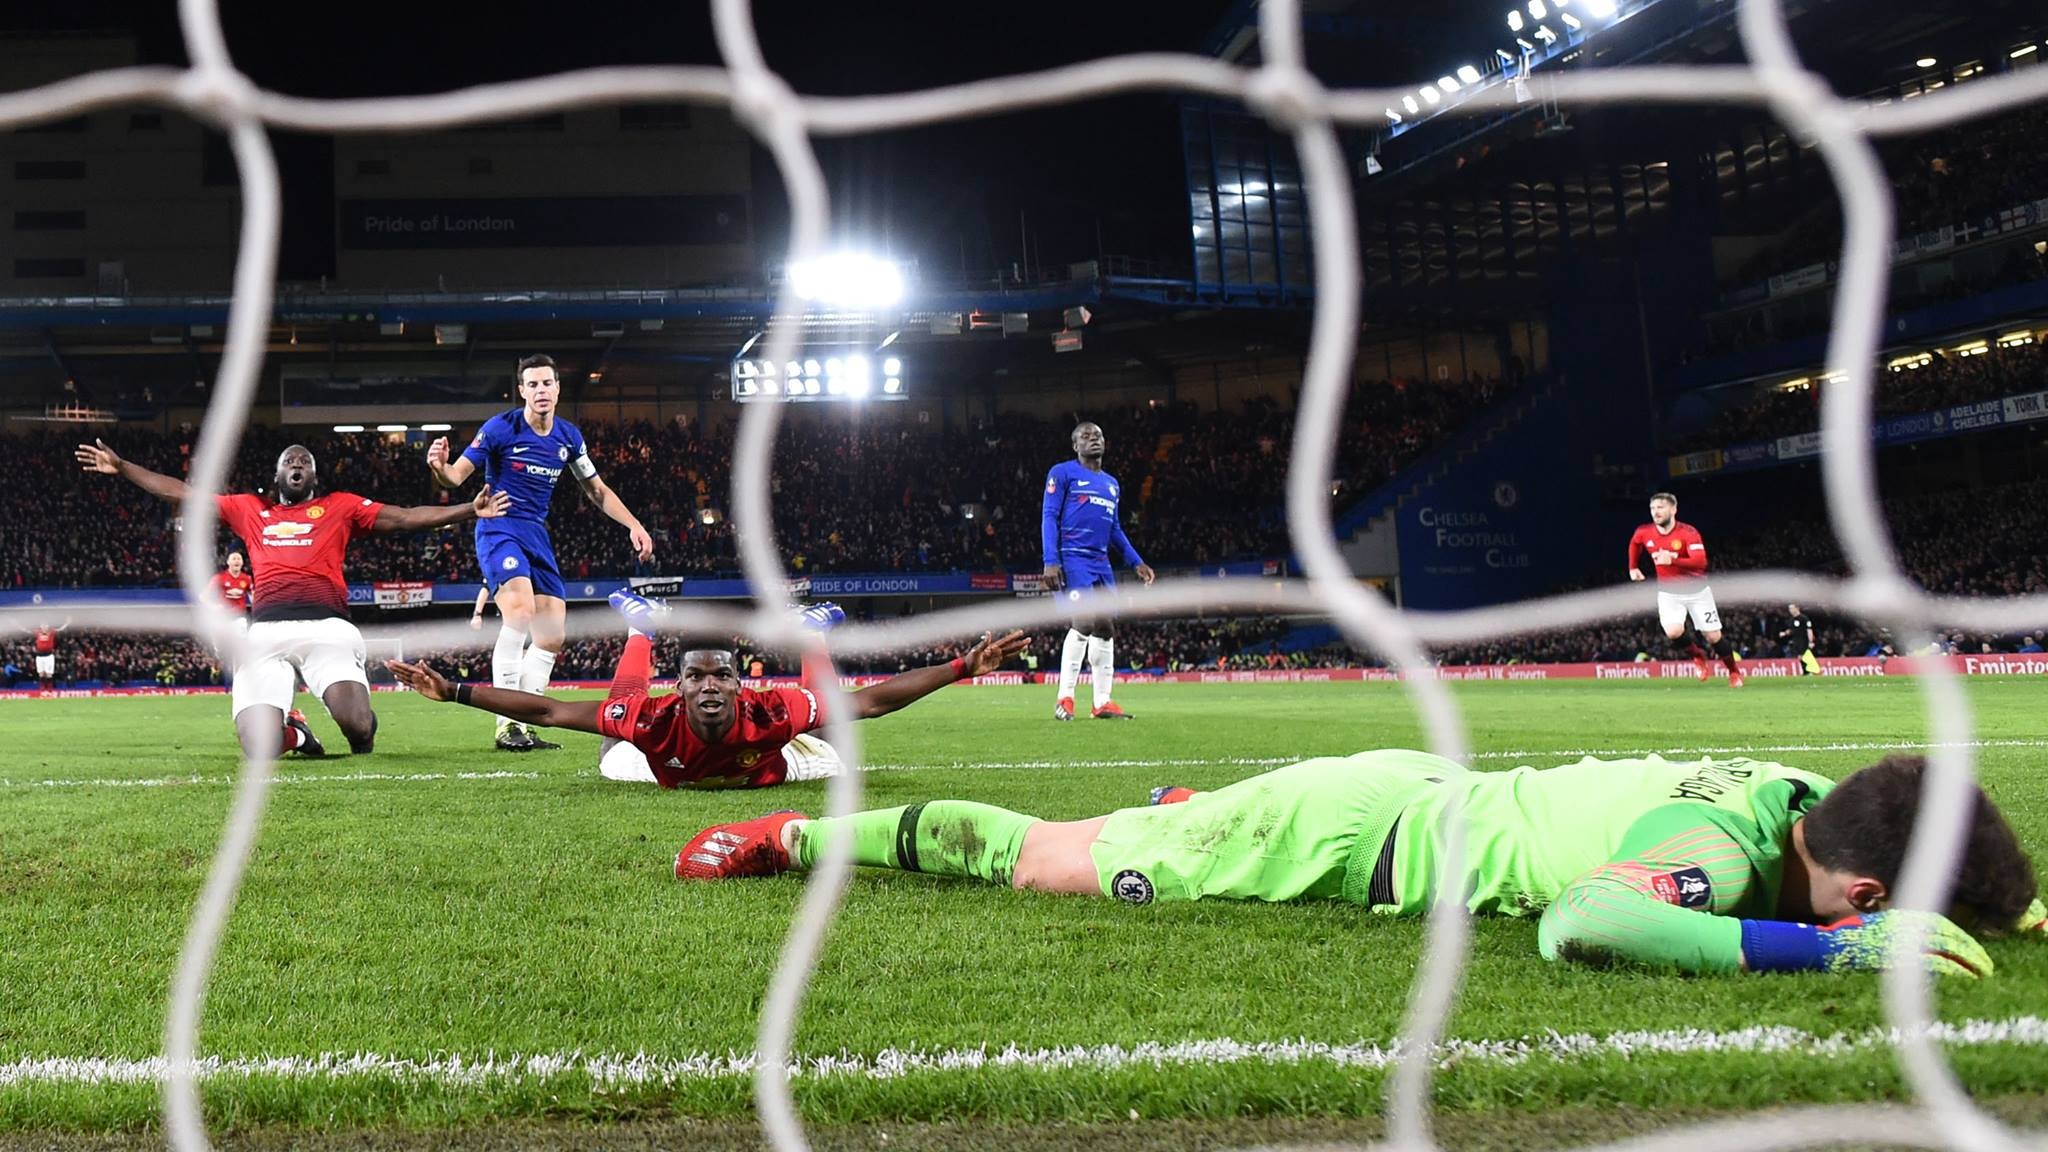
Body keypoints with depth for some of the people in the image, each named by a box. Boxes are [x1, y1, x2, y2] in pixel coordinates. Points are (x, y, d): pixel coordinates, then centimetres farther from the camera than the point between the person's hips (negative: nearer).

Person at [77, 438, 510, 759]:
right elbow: (183, 494, 32)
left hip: (326, 627, -2)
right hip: (266, 632, 2)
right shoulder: (250, 510, 28)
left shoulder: (339, 507, 22)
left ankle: (361, 742, 13)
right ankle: (293, 731, 23)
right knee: (259, 754, -16)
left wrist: (470, 510, 5)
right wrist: (121, 467, 30)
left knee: (358, 727, -28)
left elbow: (404, 518, 15)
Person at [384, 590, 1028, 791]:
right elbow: (549, 712, -43)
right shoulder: (658, 719, -46)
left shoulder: (767, 713, -48)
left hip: (764, 767, 0)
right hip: (673, 773, 0)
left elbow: (870, 701, -46)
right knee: (614, 750, 30)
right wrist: (453, 692, -49)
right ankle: (640, 632, 43)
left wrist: (965, 668, -51)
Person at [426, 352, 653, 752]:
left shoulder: (569, 437, 5)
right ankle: (506, 725, -25)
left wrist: (634, 525, 6)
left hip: (537, 535, 7)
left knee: (553, 634, 1)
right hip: (499, 528, -7)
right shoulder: (500, 428, -10)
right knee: (520, 610, -28)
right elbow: (458, 475, -10)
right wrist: (439, 467, -33)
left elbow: (596, 490, 16)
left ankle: (522, 727, 10)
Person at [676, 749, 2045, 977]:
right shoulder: (1719, 847, -32)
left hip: (1414, 786, 6)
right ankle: (795, 836, 24)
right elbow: (1577, 924, -53)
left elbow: (1927, 851, 18)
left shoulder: (1799, 796, -7)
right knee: (1041, 860, 9)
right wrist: (1835, 946, -46)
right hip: (1345, 838, -6)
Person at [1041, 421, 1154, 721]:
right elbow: (1049, 518, -5)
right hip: (1073, 558, -7)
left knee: (1105, 628, 3)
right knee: (1084, 622, -20)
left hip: (1101, 563, 7)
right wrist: (1051, 561, -15)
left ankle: (1102, 702, 7)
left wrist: (1136, 562, 19)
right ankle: (1065, 697, -13)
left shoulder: (1111, 484, 22)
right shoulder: (1063, 472, 1)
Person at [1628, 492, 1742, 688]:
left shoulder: (1688, 532, -21)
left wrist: (1673, 560, -47)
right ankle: (1698, 657, 7)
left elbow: (1701, 561, -35)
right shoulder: (1644, 533, -7)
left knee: (1713, 637, 2)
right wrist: (1633, 567, 18)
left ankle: (1734, 671, 28)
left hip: (1697, 591, -2)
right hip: (1668, 593, 2)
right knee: (1673, 632, -23)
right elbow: (1634, 544, 18)